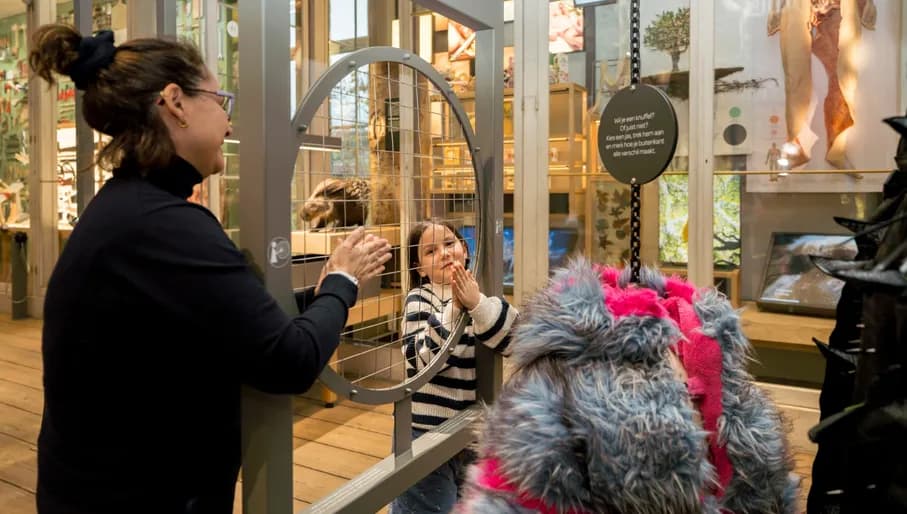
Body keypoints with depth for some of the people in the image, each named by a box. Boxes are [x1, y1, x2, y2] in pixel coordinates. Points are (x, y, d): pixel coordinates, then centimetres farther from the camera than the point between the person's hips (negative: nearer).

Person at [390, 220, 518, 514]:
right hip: (426, 432, -4)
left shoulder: (478, 293, 1)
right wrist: (454, 309, -28)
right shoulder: (419, 298, -10)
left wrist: (477, 303, -26)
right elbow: (423, 361, -22)